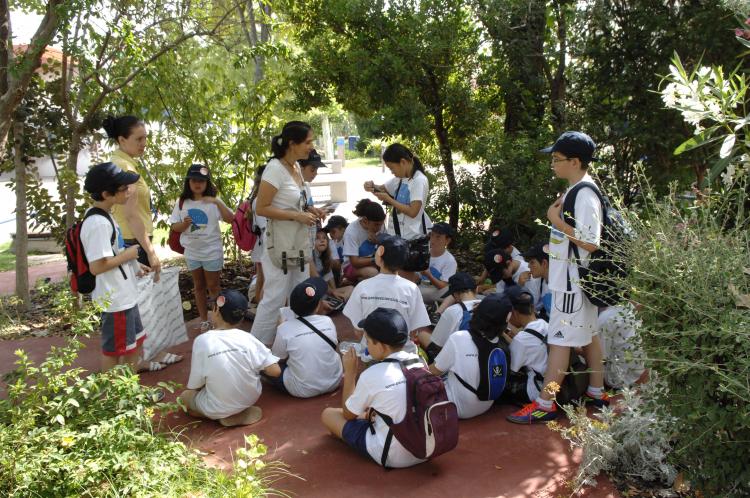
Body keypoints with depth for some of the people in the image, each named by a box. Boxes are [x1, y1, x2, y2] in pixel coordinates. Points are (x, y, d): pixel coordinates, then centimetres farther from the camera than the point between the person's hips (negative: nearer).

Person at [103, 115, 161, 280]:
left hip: (125, 240, 10)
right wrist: (151, 251, -22)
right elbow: (131, 215, -22)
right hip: (133, 242, -10)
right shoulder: (125, 166, -16)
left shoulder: (119, 162, 14)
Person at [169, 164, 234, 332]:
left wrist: (218, 203, -29)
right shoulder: (181, 202, -1)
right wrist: (184, 224, -19)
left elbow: (231, 219, -17)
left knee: (213, 286, 7)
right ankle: (204, 320, 25)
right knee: (199, 286, 14)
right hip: (192, 252, 3)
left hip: (212, 251, -3)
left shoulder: (213, 201, -8)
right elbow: (174, 227, 3)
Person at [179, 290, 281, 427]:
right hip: (251, 398, 5)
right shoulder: (248, 338, -11)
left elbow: (194, 385, -10)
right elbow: (275, 371, -14)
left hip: (219, 408, -4)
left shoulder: (202, 341, -17)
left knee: (185, 396, 24)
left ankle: (223, 415, 3)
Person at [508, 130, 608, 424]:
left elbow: (591, 243, -24)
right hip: (573, 278, 11)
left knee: (560, 339, -7)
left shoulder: (584, 195, -20)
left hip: (572, 279, -11)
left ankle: (545, 404, -1)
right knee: (588, 334, 18)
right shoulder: (575, 191, 12)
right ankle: (597, 392, 30)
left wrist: (557, 221, -20)